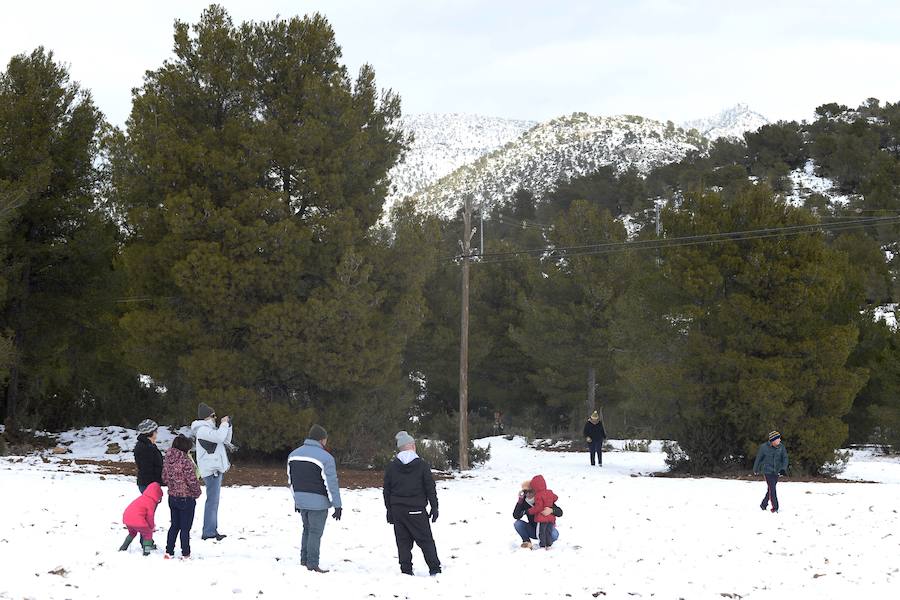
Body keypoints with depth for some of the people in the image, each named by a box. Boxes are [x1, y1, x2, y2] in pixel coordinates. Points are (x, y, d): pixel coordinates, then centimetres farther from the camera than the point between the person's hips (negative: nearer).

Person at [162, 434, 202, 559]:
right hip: (186, 498, -6)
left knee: (174, 525, 17)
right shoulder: (185, 461, -21)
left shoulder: (167, 460, 0)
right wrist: (197, 493, -1)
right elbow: (192, 480, -18)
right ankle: (185, 554, 10)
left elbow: (164, 478, 9)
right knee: (185, 527, 4)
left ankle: (169, 551, 19)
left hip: (172, 497, 6)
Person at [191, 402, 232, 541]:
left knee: (213, 501, 13)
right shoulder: (203, 430, -11)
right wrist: (224, 424, -10)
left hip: (217, 469, 11)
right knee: (212, 500, -11)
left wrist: (227, 426, 11)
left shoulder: (210, 428, 20)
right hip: (211, 469, -11)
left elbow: (226, 441, 22)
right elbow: (219, 437, -25)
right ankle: (208, 532, -12)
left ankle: (212, 530, 17)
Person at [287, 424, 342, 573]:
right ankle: (312, 564, 3)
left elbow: (290, 479, 17)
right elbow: (331, 483, -14)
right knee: (315, 532, 1)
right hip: (318, 502, -6)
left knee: (307, 529, 21)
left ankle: (304, 559, 23)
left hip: (300, 501, 6)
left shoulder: (294, 454, 9)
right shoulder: (325, 457, -14)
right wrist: (337, 505, -9)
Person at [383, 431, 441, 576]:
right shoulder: (422, 465, -4)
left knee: (403, 542, 7)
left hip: (397, 510, 2)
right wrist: (434, 508, 5)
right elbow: (430, 489, -2)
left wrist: (389, 510, 14)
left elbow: (386, 491, 7)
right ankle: (434, 569, 0)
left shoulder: (391, 467, 4)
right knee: (425, 540, 4)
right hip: (416, 510, -2)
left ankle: (406, 571, 4)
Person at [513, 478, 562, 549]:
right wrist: (520, 501, -26)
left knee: (554, 535, -34)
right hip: (533, 530, 2)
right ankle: (527, 542, -7)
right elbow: (516, 516, -19)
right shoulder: (524, 502, -7)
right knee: (517, 523, -20)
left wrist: (551, 510, -44)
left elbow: (560, 513, -21)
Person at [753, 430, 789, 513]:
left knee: (770, 489, 13)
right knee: (772, 488, -11)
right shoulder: (764, 447, -11)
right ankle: (775, 507, -7)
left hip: (776, 471, 4)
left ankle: (764, 504, 30)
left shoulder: (781, 447, -3)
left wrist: (783, 468, -15)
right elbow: (758, 458, 2)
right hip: (767, 471, -4)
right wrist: (756, 470, 12)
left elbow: (785, 458, 1)